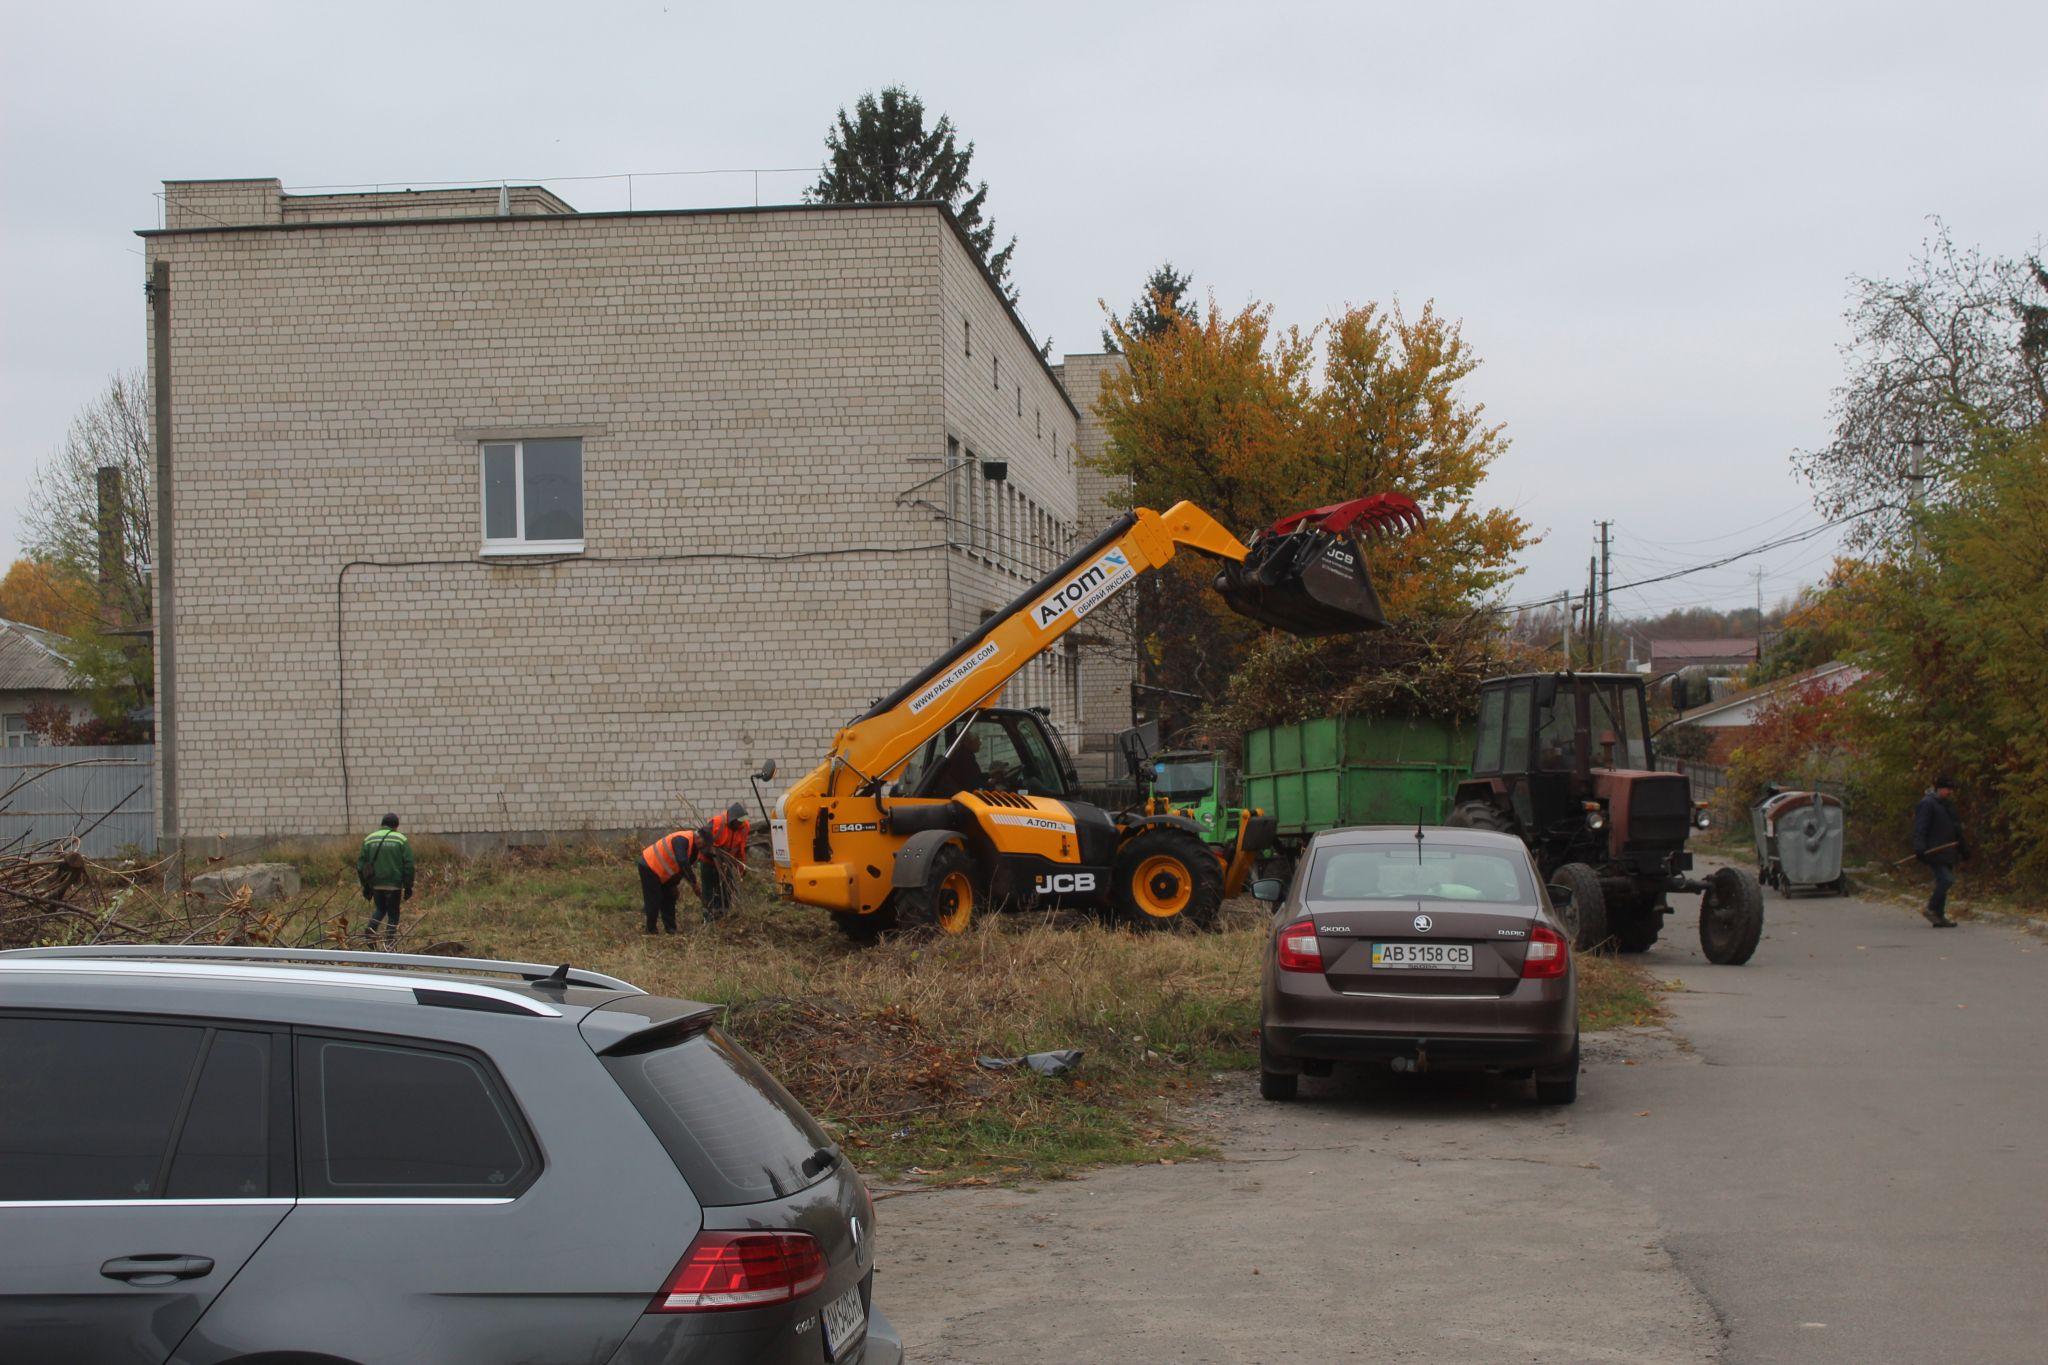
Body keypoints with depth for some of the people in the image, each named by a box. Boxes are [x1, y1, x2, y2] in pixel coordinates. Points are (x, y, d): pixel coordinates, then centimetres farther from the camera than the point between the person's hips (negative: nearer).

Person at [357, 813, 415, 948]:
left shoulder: (369, 839, 8)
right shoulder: (401, 840, -1)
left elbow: (361, 864, 8)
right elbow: (408, 865, -5)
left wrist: (365, 885, 14)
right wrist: (408, 886, 1)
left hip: (375, 884, 3)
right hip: (394, 885, -3)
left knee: (380, 909, 24)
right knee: (393, 914, 7)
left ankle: (370, 930, 0)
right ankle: (389, 946, 4)